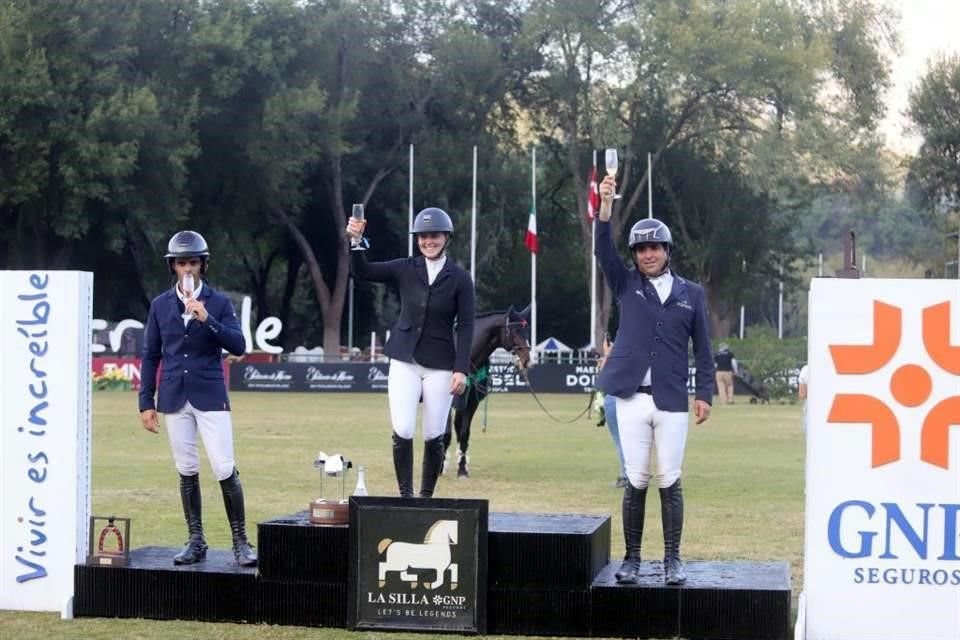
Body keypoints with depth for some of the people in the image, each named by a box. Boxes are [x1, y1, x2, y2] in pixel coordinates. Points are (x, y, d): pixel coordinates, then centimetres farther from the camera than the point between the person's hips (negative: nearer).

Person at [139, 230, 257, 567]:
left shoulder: (219, 302, 2)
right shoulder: (160, 305, 8)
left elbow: (238, 346, -9)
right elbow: (151, 356, 10)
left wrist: (206, 319, -20)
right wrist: (146, 402, 5)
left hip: (210, 396, -2)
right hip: (174, 398, 2)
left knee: (225, 469, -8)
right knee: (186, 471, 7)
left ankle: (241, 542, 0)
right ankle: (195, 542, 15)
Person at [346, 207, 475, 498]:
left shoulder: (460, 278, -1)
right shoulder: (405, 269, 5)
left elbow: (465, 326, -3)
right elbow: (362, 271, -3)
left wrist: (461, 370, -11)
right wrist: (356, 240, -21)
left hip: (440, 365, -1)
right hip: (404, 362, 1)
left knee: (434, 436, 2)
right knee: (402, 432, -8)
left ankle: (426, 497, 18)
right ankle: (405, 495, 6)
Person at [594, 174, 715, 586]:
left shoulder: (691, 294, 9)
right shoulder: (627, 285, 9)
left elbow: (702, 348, 9)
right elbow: (603, 251, -6)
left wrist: (704, 393, 2)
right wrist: (606, 205, -19)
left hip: (672, 401, 0)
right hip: (632, 398, 0)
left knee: (669, 481, 2)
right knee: (636, 480, 3)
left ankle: (672, 560, 9)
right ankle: (631, 558, 10)